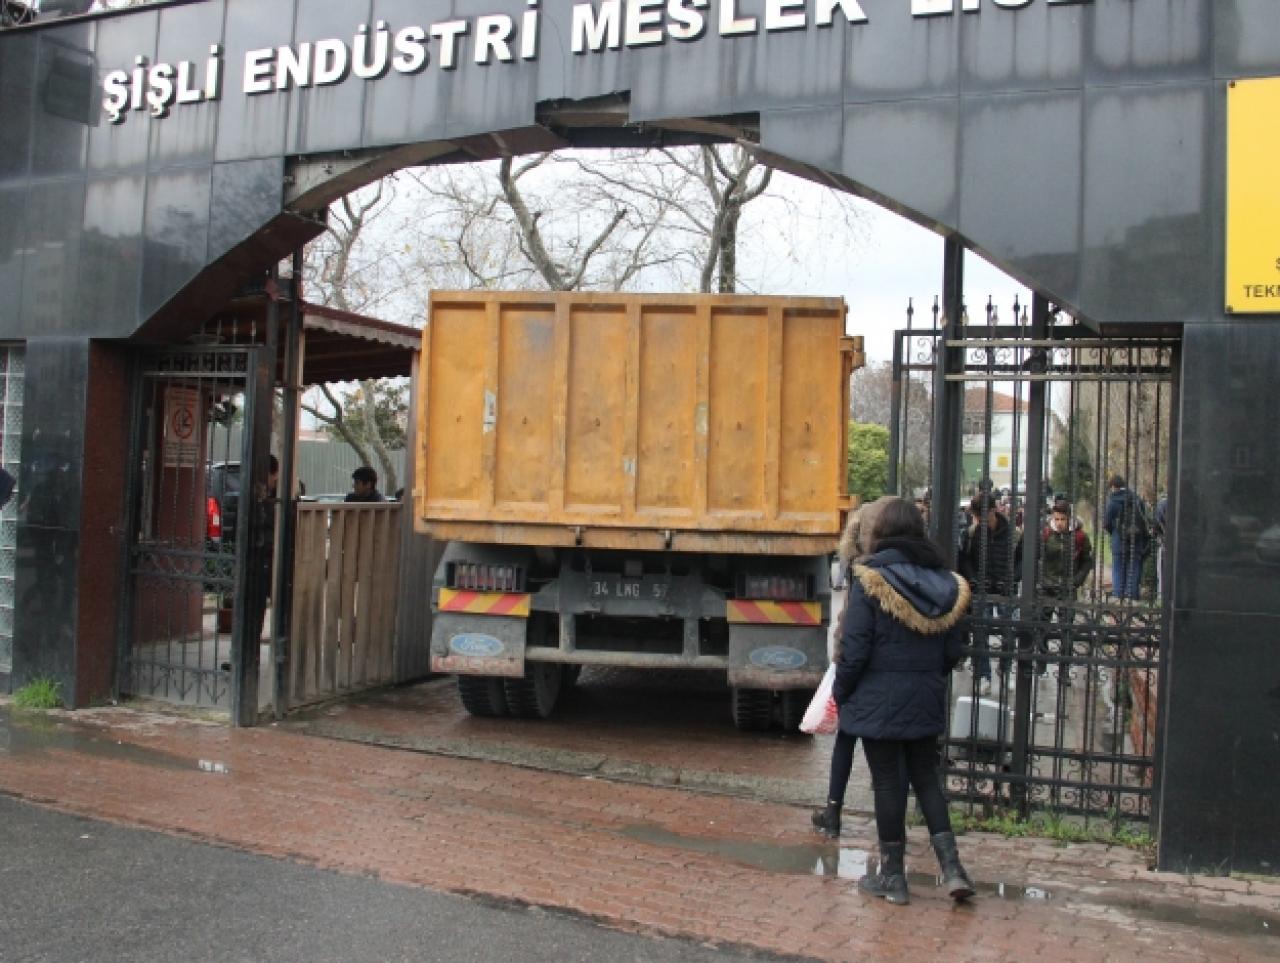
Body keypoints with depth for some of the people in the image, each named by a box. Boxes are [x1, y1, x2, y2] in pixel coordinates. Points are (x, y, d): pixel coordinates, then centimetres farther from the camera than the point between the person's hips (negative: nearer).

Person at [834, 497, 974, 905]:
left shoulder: (871, 579, -13)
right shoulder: (945, 582, 3)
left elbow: (855, 647, -14)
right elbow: (953, 652, 7)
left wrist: (841, 691, -1)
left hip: (879, 698, -5)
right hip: (926, 699, 5)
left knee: (887, 781, 5)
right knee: (926, 777, 16)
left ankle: (892, 875, 15)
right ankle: (951, 867, 10)